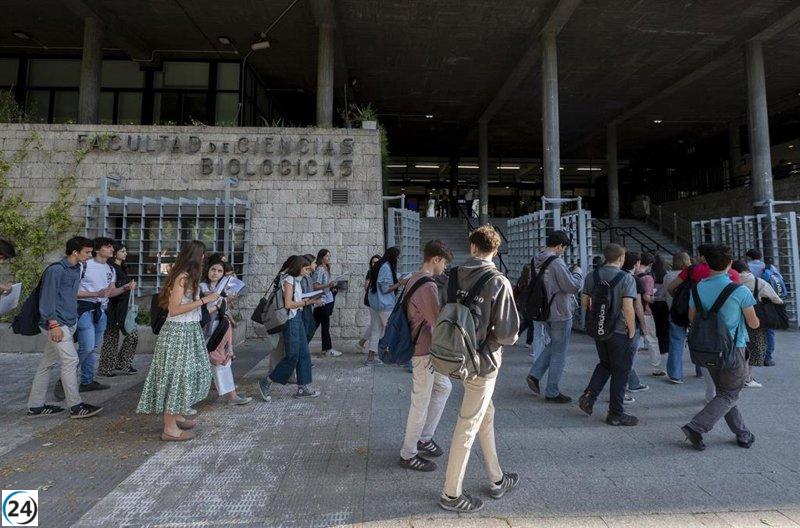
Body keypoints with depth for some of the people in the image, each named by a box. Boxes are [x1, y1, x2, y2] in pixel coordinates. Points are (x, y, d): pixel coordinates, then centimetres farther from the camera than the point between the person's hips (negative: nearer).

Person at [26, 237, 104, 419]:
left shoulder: (76, 269, 14)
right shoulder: (56, 269, -13)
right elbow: (47, 298, -16)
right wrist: (54, 324, -19)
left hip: (69, 323, 9)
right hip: (57, 323, -9)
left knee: (47, 362, 14)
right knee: (70, 360, -9)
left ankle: (36, 405, 22)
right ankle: (76, 407, -3)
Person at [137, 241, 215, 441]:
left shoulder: (188, 276, 10)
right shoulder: (182, 277, -17)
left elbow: (188, 302, 3)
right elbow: (174, 310, -21)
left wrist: (208, 298, 15)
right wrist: (204, 300, -21)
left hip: (188, 330, 10)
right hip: (178, 331, -10)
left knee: (186, 373, 18)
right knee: (176, 375, -2)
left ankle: (176, 416, 33)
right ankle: (170, 428, 9)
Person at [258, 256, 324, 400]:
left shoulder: (296, 280, 15)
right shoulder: (288, 279, -12)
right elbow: (288, 304, -19)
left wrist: (311, 301, 1)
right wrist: (307, 302, -12)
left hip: (297, 319, 9)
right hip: (290, 320, -9)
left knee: (304, 354, 9)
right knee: (292, 356, -3)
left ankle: (303, 387, 17)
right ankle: (266, 383, 12)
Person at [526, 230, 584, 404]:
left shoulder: (536, 262, 6)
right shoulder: (556, 262, -21)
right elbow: (573, 286, -22)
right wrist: (578, 273, -3)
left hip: (544, 312, 8)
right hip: (560, 314, -8)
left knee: (551, 345, 24)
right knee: (558, 353, 4)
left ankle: (534, 374, 13)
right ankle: (552, 392, 13)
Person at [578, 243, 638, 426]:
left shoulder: (592, 276, 2)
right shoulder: (626, 278, -14)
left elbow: (584, 301, 6)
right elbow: (628, 308, -21)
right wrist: (632, 331, -9)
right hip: (620, 331, -5)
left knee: (605, 364, 24)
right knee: (620, 372, 9)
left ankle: (588, 396, 12)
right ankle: (616, 414, 19)